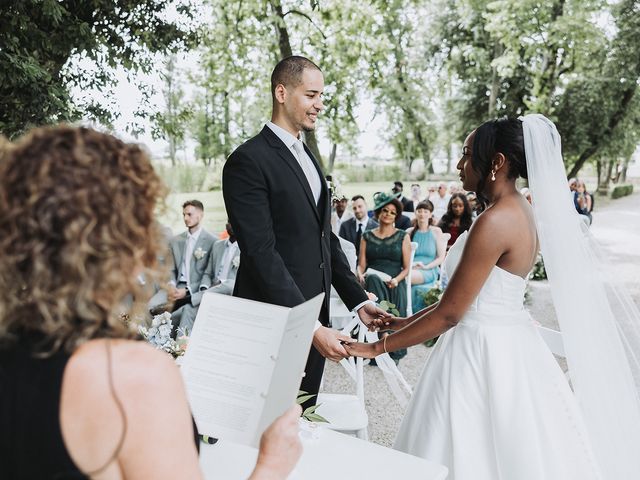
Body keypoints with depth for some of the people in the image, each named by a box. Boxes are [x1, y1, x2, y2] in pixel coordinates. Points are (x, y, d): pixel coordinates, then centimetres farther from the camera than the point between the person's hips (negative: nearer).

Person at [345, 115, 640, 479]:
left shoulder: (496, 221, -22)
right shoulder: (523, 213, 7)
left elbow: (449, 313, -21)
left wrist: (379, 347, -12)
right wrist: (409, 321, 14)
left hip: (484, 352, -9)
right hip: (509, 345, 9)